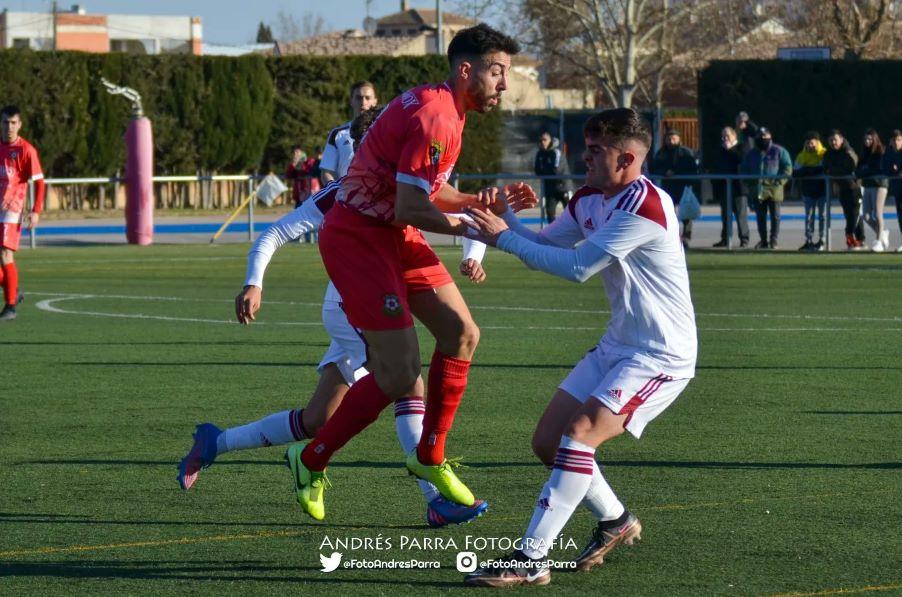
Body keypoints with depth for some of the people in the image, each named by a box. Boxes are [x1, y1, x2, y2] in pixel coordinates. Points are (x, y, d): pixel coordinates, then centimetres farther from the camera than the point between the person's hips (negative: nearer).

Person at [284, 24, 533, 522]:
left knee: (462, 335, 10)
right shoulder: (434, 118, -22)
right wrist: (472, 227, -14)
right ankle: (311, 462, 5)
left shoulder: (442, 110, 12)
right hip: (359, 241, -11)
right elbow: (411, 209, -24)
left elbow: (431, 192, 18)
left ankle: (429, 458, 23)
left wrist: (487, 200, 7)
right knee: (398, 374, -12)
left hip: (395, 238, 11)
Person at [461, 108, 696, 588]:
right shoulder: (589, 201, 6)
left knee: (579, 434, -24)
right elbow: (546, 245, 16)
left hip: (661, 357, -10)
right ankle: (615, 522, 27)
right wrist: (504, 216, -3)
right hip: (617, 345, 10)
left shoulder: (644, 207, -23)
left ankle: (530, 560, -25)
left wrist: (503, 238, -18)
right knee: (548, 441, 5)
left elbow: (576, 266, -24)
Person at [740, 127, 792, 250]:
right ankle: (763, 240, 13)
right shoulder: (751, 154, 14)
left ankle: (774, 240, 2)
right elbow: (744, 171, 18)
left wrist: (779, 182, -12)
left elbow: (787, 168, -2)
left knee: (775, 216, -2)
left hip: (774, 190, -4)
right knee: (760, 217, 5)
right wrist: (749, 184, 4)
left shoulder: (778, 152, 1)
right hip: (757, 190, 4)